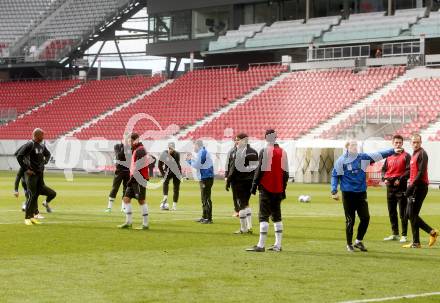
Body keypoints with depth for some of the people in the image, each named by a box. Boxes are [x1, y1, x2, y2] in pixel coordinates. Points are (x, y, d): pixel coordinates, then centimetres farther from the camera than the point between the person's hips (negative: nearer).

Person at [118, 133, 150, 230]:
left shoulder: (140, 151, -14)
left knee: (141, 201, -5)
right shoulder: (135, 150, 18)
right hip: (134, 179, 10)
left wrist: (132, 179, -18)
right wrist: (131, 179, 15)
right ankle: (128, 222, 9)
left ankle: (145, 224, 1)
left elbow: (138, 167, -20)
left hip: (139, 179, -10)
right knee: (126, 198, 7)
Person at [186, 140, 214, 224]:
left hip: (206, 178, -11)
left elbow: (196, 165, -19)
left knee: (206, 198, -9)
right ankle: (204, 217, 25)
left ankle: (209, 219, -9)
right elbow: (197, 165, 19)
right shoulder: (202, 152, 17)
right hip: (204, 178, 11)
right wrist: (190, 160, 11)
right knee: (204, 199, 17)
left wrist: (190, 160, -3)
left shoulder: (202, 153, -15)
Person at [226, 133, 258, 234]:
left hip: (239, 181, -6)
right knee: (246, 203, 18)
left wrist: (228, 181, -8)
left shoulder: (237, 152, -13)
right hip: (250, 181, 6)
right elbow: (257, 168, 11)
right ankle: (249, 226, 12)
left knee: (241, 204, 0)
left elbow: (233, 168, -15)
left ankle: (243, 228, 2)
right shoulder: (254, 152, 8)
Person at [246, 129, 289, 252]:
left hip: (266, 188, -6)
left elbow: (260, 170, -12)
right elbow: (285, 172, 11)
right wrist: (283, 189, 17)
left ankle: (261, 245, -11)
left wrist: (254, 185, -5)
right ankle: (278, 245, 10)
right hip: (278, 190, 6)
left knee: (264, 216, -6)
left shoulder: (265, 151, -9)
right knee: (277, 216, 12)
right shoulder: (283, 152, 9)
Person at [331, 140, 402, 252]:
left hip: (361, 193, 4)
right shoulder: (341, 161, -3)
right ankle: (349, 244, 14)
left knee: (365, 218, 1)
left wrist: (393, 151, -3)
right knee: (350, 220, 0)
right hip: (348, 193, -3)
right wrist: (334, 191, -7)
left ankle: (358, 241, 19)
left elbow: (378, 155, 3)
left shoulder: (363, 157, 5)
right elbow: (335, 176, 0)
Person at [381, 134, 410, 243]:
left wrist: (400, 179, -19)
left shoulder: (406, 156, -3)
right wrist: (384, 178, 0)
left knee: (403, 212, -4)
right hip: (390, 186, 6)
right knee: (391, 211, 11)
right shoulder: (389, 156, 14)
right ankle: (395, 234, 20)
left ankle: (404, 235, 0)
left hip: (401, 186, -6)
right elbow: (384, 169, 18)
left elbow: (409, 171, -11)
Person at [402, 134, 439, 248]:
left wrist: (412, 186, -21)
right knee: (410, 214, 11)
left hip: (420, 186, -10)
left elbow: (421, 172, -19)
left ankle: (416, 243, -2)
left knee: (412, 214, -7)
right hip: (414, 187, 10)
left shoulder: (422, 154, -11)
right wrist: (411, 185, 15)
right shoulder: (414, 154, 18)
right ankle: (432, 232, 12)